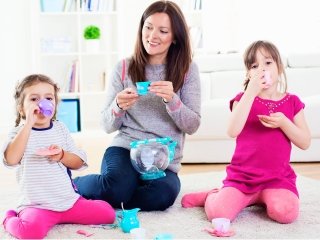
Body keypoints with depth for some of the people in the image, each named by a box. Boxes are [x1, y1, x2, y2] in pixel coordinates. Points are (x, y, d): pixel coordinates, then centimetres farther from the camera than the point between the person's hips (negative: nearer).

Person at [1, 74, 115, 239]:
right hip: (37, 205, -4)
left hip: (69, 201, 5)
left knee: (107, 213, -6)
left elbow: (79, 162, 7)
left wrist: (61, 155, -15)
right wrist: (29, 124, -27)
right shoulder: (20, 132, -4)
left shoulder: (60, 129, 8)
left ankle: (60, 217, 13)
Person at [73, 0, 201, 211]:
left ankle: (106, 197, -6)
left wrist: (172, 100, -20)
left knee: (164, 194, -33)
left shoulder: (187, 70, 2)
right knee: (116, 187, -33)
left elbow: (192, 126, -2)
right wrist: (118, 106, -18)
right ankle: (73, 184, 1)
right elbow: (108, 126, 4)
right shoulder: (124, 67, 3)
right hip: (125, 147, 0)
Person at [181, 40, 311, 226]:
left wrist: (283, 122, -14)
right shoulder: (243, 99, 3)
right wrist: (251, 92, -21)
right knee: (217, 213, -22)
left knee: (286, 214, -28)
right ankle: (212, 196, 14)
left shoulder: (292, 102, 7)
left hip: (278, 177, 1)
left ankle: (263, 197, 5)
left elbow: (305, 143, 4)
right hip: (242, 175, -1)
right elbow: (233, 131, -17)